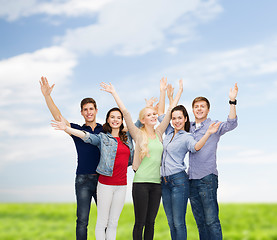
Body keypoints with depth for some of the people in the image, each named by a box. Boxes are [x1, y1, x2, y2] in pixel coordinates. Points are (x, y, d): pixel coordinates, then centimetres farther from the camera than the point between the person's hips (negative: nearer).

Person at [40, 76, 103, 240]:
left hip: (103, 179, 1)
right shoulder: (77, 130, 8)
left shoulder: (105, 130, 9)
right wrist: (47, 96, -11)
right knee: (82, 220, -2)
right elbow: (58, 117, -1)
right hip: (83, 179, 0)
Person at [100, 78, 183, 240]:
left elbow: (170, 111, 16)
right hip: (141, 182, -4)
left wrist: (180, 91, 19)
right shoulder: (138, 134, 1)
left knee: (150, 222, 8)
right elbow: (125, 113, -4)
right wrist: (114, 93, -4)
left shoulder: (159, 133, 12)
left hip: (157, 183, 4)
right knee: (140, 222, 0)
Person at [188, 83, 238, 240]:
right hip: (192, 180, 5)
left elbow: (231, 124, -16)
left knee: (211, 220, -9)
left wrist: (232, 102, -26)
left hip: (207, 178, -5)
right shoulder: (189, 129, 16)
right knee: (200, 221, 10)